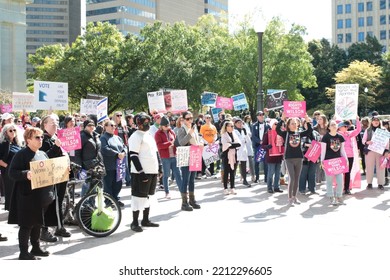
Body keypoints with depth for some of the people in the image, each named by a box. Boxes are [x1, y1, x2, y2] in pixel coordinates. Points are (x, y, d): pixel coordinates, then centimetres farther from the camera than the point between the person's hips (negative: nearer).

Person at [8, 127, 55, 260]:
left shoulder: (43, 154, 14)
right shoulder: (21, 154, -10)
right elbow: (12, 173, -18)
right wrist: (26, 174, -34)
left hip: (42, 195, 7)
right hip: (28, 196, -7)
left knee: (38, 223, 16)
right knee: (26, 225, 0)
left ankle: (36, 247, 29)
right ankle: (24, 252, 9)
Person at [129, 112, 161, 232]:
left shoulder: (149, 136, 17)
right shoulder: (136, 137, -10)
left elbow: (155, 152, 24)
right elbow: (133, 156, -16)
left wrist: (159, 167, 16)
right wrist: (141, 172, -20)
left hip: (152, 172, 9)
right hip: (141, 173, -9)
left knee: (148, 196, 16)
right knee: (139, 196, -4)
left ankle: (145, 220, 26)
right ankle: (135, 223, 3)